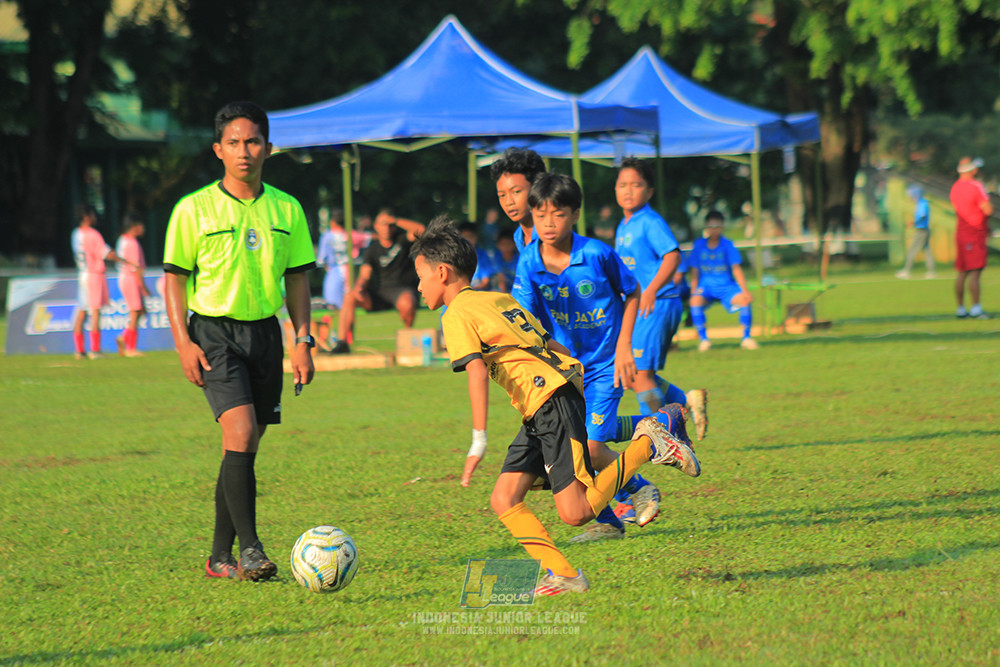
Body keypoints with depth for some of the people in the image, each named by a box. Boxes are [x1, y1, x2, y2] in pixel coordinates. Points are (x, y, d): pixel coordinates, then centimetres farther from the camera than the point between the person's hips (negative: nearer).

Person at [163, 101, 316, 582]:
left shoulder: (286, 210, 6)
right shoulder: (194, 210, -4)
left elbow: (297, 278, 13)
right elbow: (174, 277, -1)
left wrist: (303, 341, 5)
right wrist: (183, 343, -9)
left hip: (265, 331, 4)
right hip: (214, 330, -4)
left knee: (245, 447, 5)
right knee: (241, 434, -20)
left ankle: (220, 557, 14)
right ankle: (249, 549, -21)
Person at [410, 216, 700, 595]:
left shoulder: (458, 316, -5)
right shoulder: (500, 299, 21)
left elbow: (477, 372, -19)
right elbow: (549, 344, 25)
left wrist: (479, 439, -21)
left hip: (552, 403, -10)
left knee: (575, 513, -12)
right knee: (504, 500, 3)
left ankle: (646, 446, -2)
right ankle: (562, 575, -4)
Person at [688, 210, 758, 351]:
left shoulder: (727, 245, -3)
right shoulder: (699, 245, 0)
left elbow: (736, 269, -8)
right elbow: (694, 271, 2)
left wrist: (745, 290, -18)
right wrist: (693, 291, -8)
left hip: (727, 286, 0)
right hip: (706, 287, 0)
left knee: (745, 300, -26)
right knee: (695, 302, -32)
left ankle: (746, 338, -8)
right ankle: (703, 339, -20)